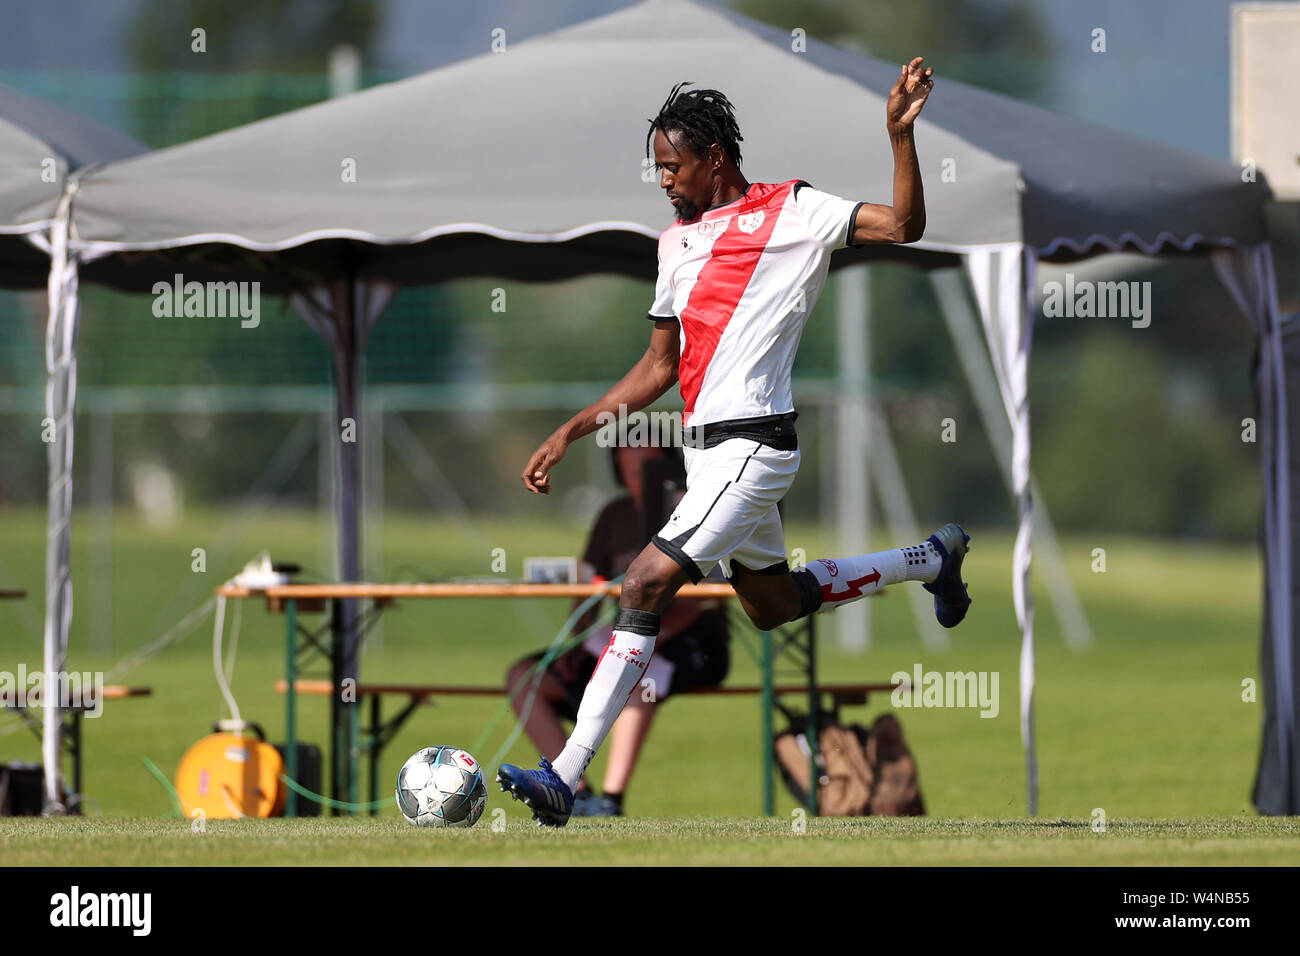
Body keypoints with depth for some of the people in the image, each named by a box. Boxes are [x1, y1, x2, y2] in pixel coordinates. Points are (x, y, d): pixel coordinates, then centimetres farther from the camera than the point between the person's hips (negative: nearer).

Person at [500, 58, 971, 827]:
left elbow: (903, 226, -15)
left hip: (752, 446, -9)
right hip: (710, 448, 9)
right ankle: (933, 560, 41)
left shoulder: (791, 211, -6)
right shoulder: (678, 242, 16)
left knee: (648, 585, -18)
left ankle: (565, 778, -20)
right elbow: (660, 367, 22)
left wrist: (900, 133, -27)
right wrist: (572, 432, 16)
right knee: (774, 604, 22)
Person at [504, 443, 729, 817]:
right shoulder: (615, 517, 15)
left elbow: (696, 604, -15)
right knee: (522, 677, -13)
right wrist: (577, 646, -5)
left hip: (694, 647, -6)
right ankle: (576, 791, -22)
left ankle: (612, 797, -45)